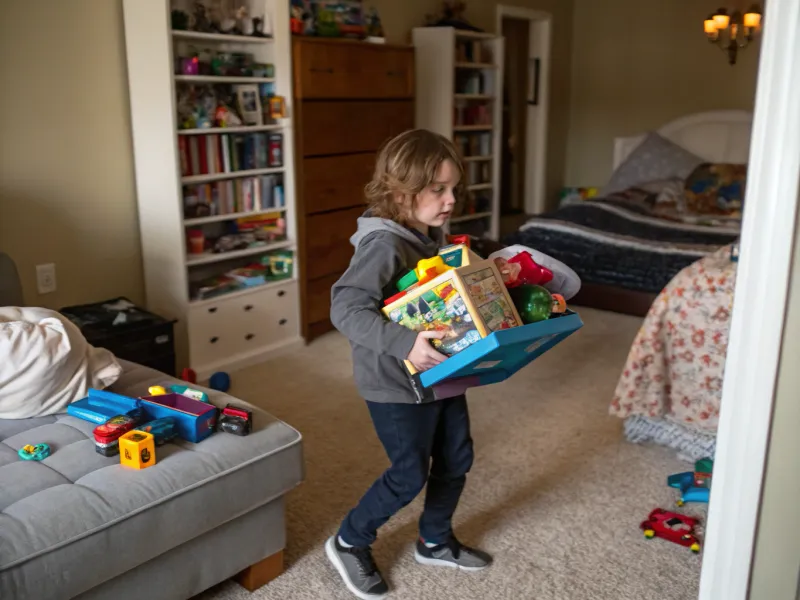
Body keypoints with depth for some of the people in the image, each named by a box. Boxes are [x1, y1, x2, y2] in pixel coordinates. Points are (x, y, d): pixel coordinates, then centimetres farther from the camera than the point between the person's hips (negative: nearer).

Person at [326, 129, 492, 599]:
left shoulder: (432, 237, 5)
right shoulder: (383, 245, -24)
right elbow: (345, 307, -33)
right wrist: (404, 343, -42)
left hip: (441, 373, 9)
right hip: (396, 384, -9)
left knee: (457, 459, 18)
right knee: (410, 475, 2)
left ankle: (436, 542, 42)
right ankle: (349, 544, 27)